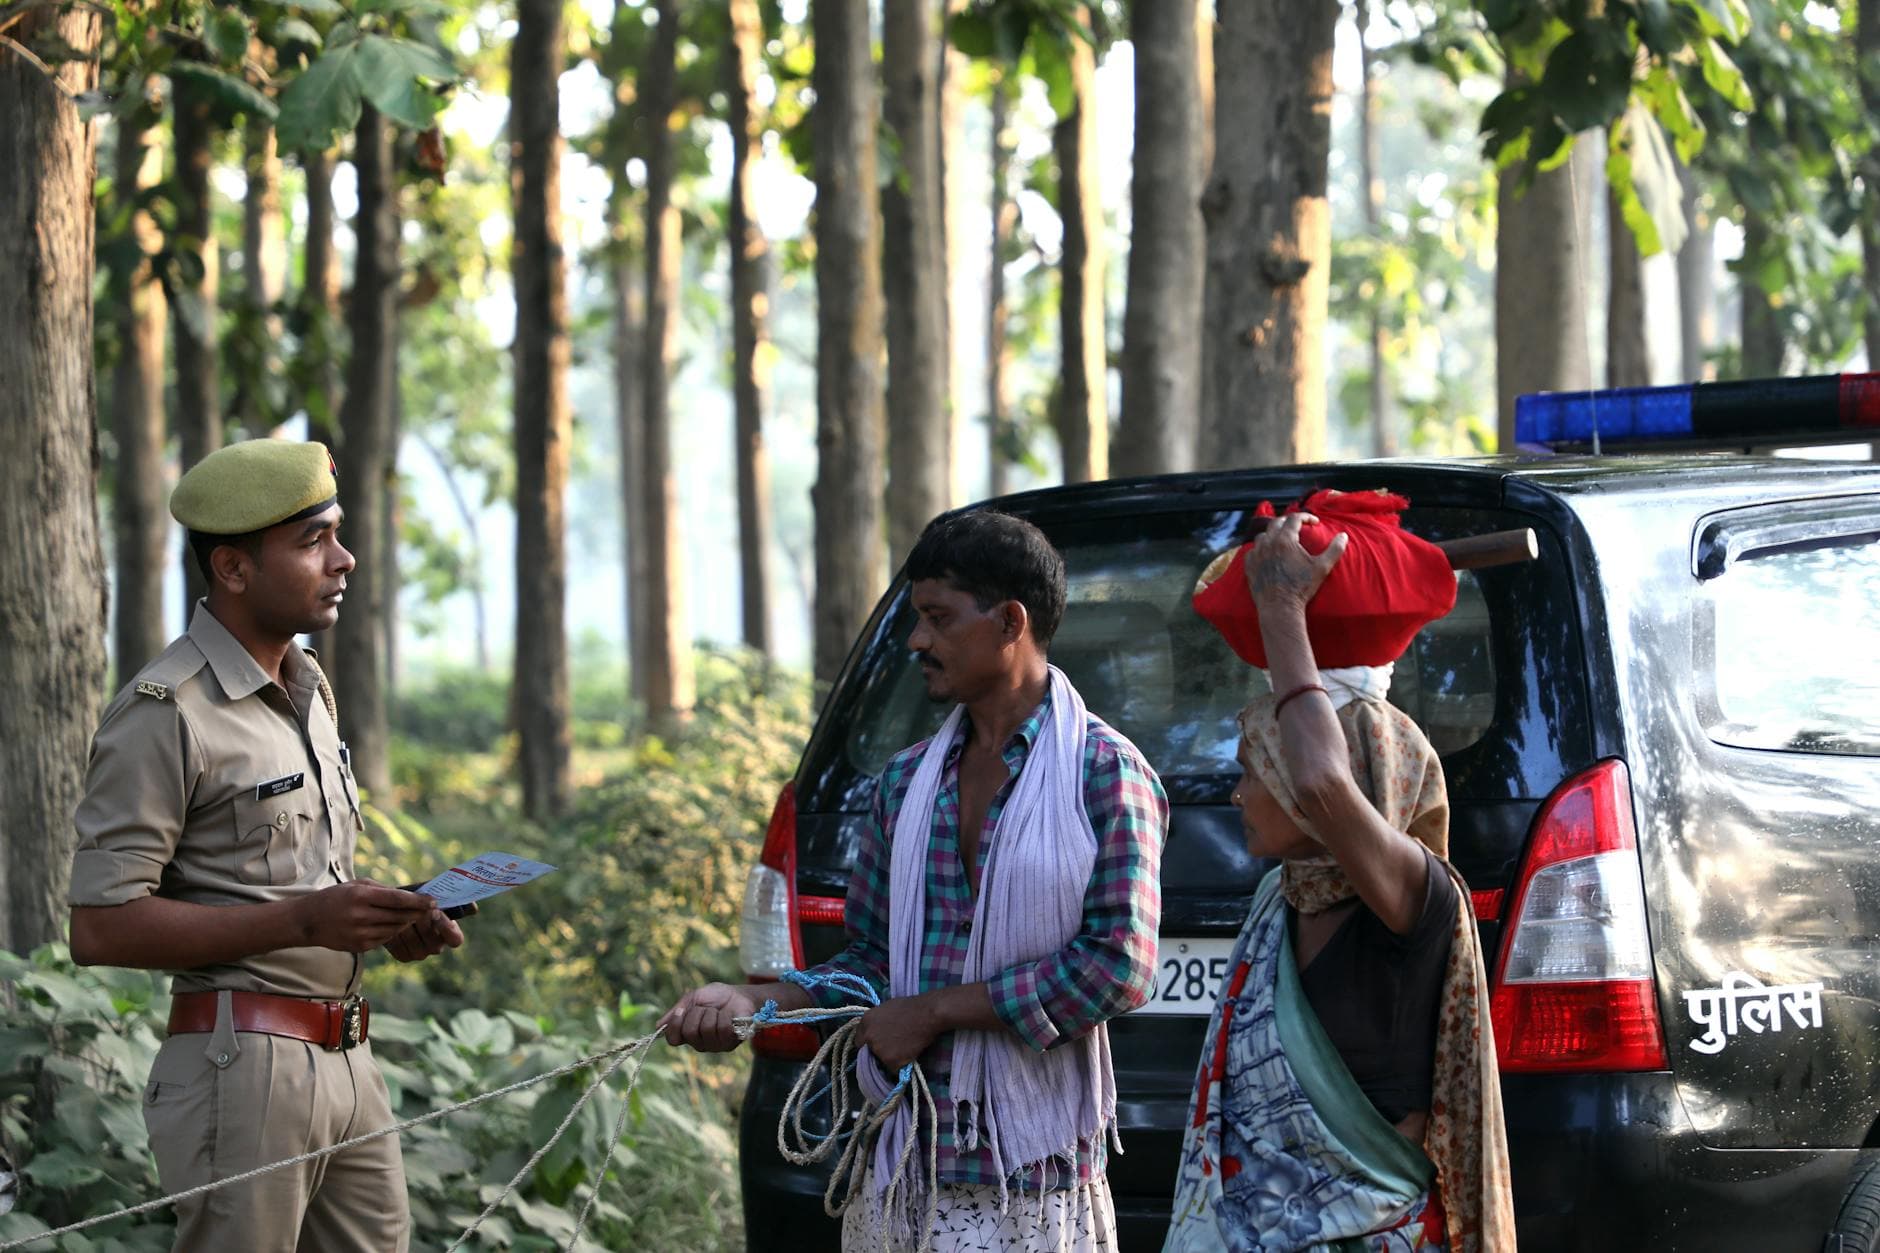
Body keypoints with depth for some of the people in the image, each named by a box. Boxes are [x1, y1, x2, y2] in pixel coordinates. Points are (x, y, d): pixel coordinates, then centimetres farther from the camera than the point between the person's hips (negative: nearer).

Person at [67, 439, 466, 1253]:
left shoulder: (308, 692, 18)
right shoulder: (164, 716, -10)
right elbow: (101, 928, -16)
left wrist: (391, 924, 6)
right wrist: (304, 920, -20)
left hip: (345, 1061, 8)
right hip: (243, 1065, -8)